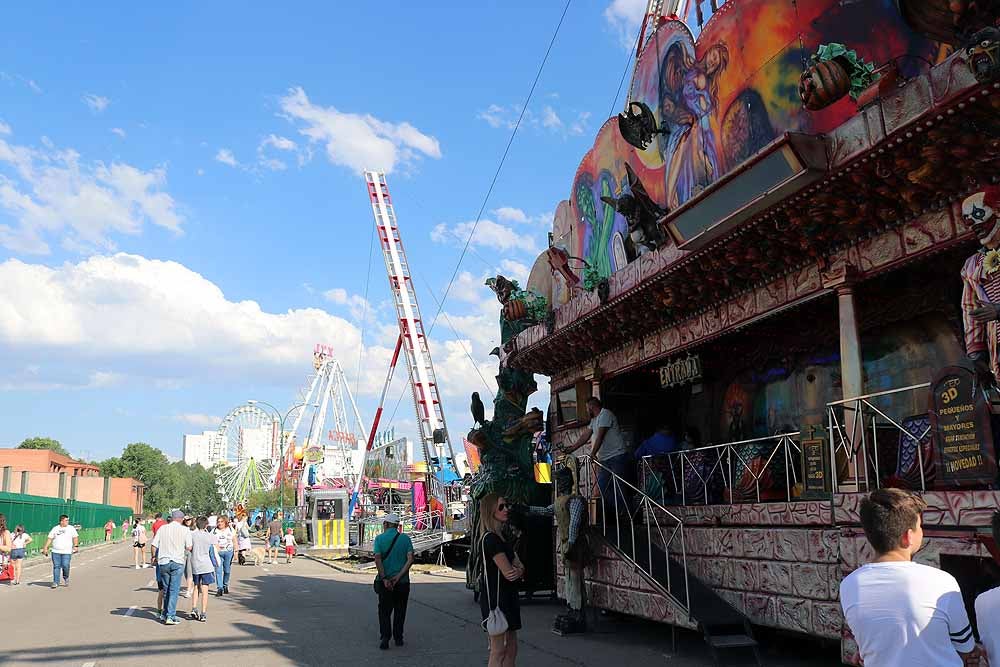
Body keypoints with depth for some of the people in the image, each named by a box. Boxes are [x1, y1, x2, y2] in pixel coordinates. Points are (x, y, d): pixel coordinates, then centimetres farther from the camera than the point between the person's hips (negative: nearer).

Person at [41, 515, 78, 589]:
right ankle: (55, 582, 7)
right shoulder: (55, 528, 8)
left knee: (65, 566, -8)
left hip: (67, 552, -1)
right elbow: (50, 538, 8)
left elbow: (75, 537, 4)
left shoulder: (71, 528, 5)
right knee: (56, 567, 0)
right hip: (56, 552, 1)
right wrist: (45, 548, 2)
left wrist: (76, 546, -9)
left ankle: (66, 578, 18)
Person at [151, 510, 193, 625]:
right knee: (174, 590, 0)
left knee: (166, 589, 16)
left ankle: (165, 614, 25)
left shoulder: (162, 528, 6)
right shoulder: (185, 530, -2)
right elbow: (189, 547, -4)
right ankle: (170, 616, -4)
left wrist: (155, 557, 20)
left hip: (163, 562, 3)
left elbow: (154, 545, 4)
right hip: (177, 562, -3)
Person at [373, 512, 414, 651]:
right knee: (400, 611, 16)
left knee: (384, 611, 9)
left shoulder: (379, 538, -3)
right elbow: (410, 559, -10)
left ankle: (385, 637, -6)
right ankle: (398, 638, 20)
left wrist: (384, 579, -16)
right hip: (402, 582, 1)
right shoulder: (405, 538, 1)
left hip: (385, 581, -1)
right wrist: (398, 576, -12)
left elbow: (378, 559, -15)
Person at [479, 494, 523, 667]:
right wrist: (519, 571, 1)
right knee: (498, 650, -5)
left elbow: (519, 567, 10)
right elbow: (507, 572, -21)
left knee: (511, 648, 11)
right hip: (495, 597, -9)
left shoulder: (504, 538, 15)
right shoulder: (490, 539, -16)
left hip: (508, 597, 9)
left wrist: (519, 571, -14)